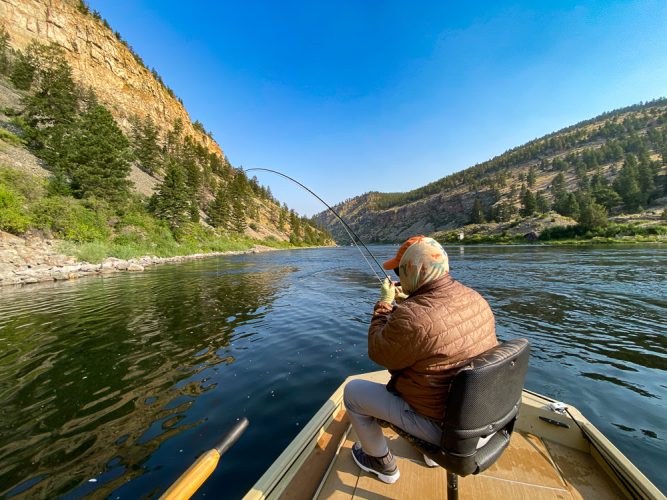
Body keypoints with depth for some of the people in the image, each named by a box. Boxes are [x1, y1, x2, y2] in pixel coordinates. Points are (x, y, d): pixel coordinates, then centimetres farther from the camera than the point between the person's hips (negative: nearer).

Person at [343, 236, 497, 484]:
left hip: (441, 423, -7)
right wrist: (410, 302, 6)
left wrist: (385, 303, -8)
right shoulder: (476, 299, -9)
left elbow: (377, 353, -15)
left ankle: (382, 462, 28)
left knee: (352, 391, 6)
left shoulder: (412, 318, -34)